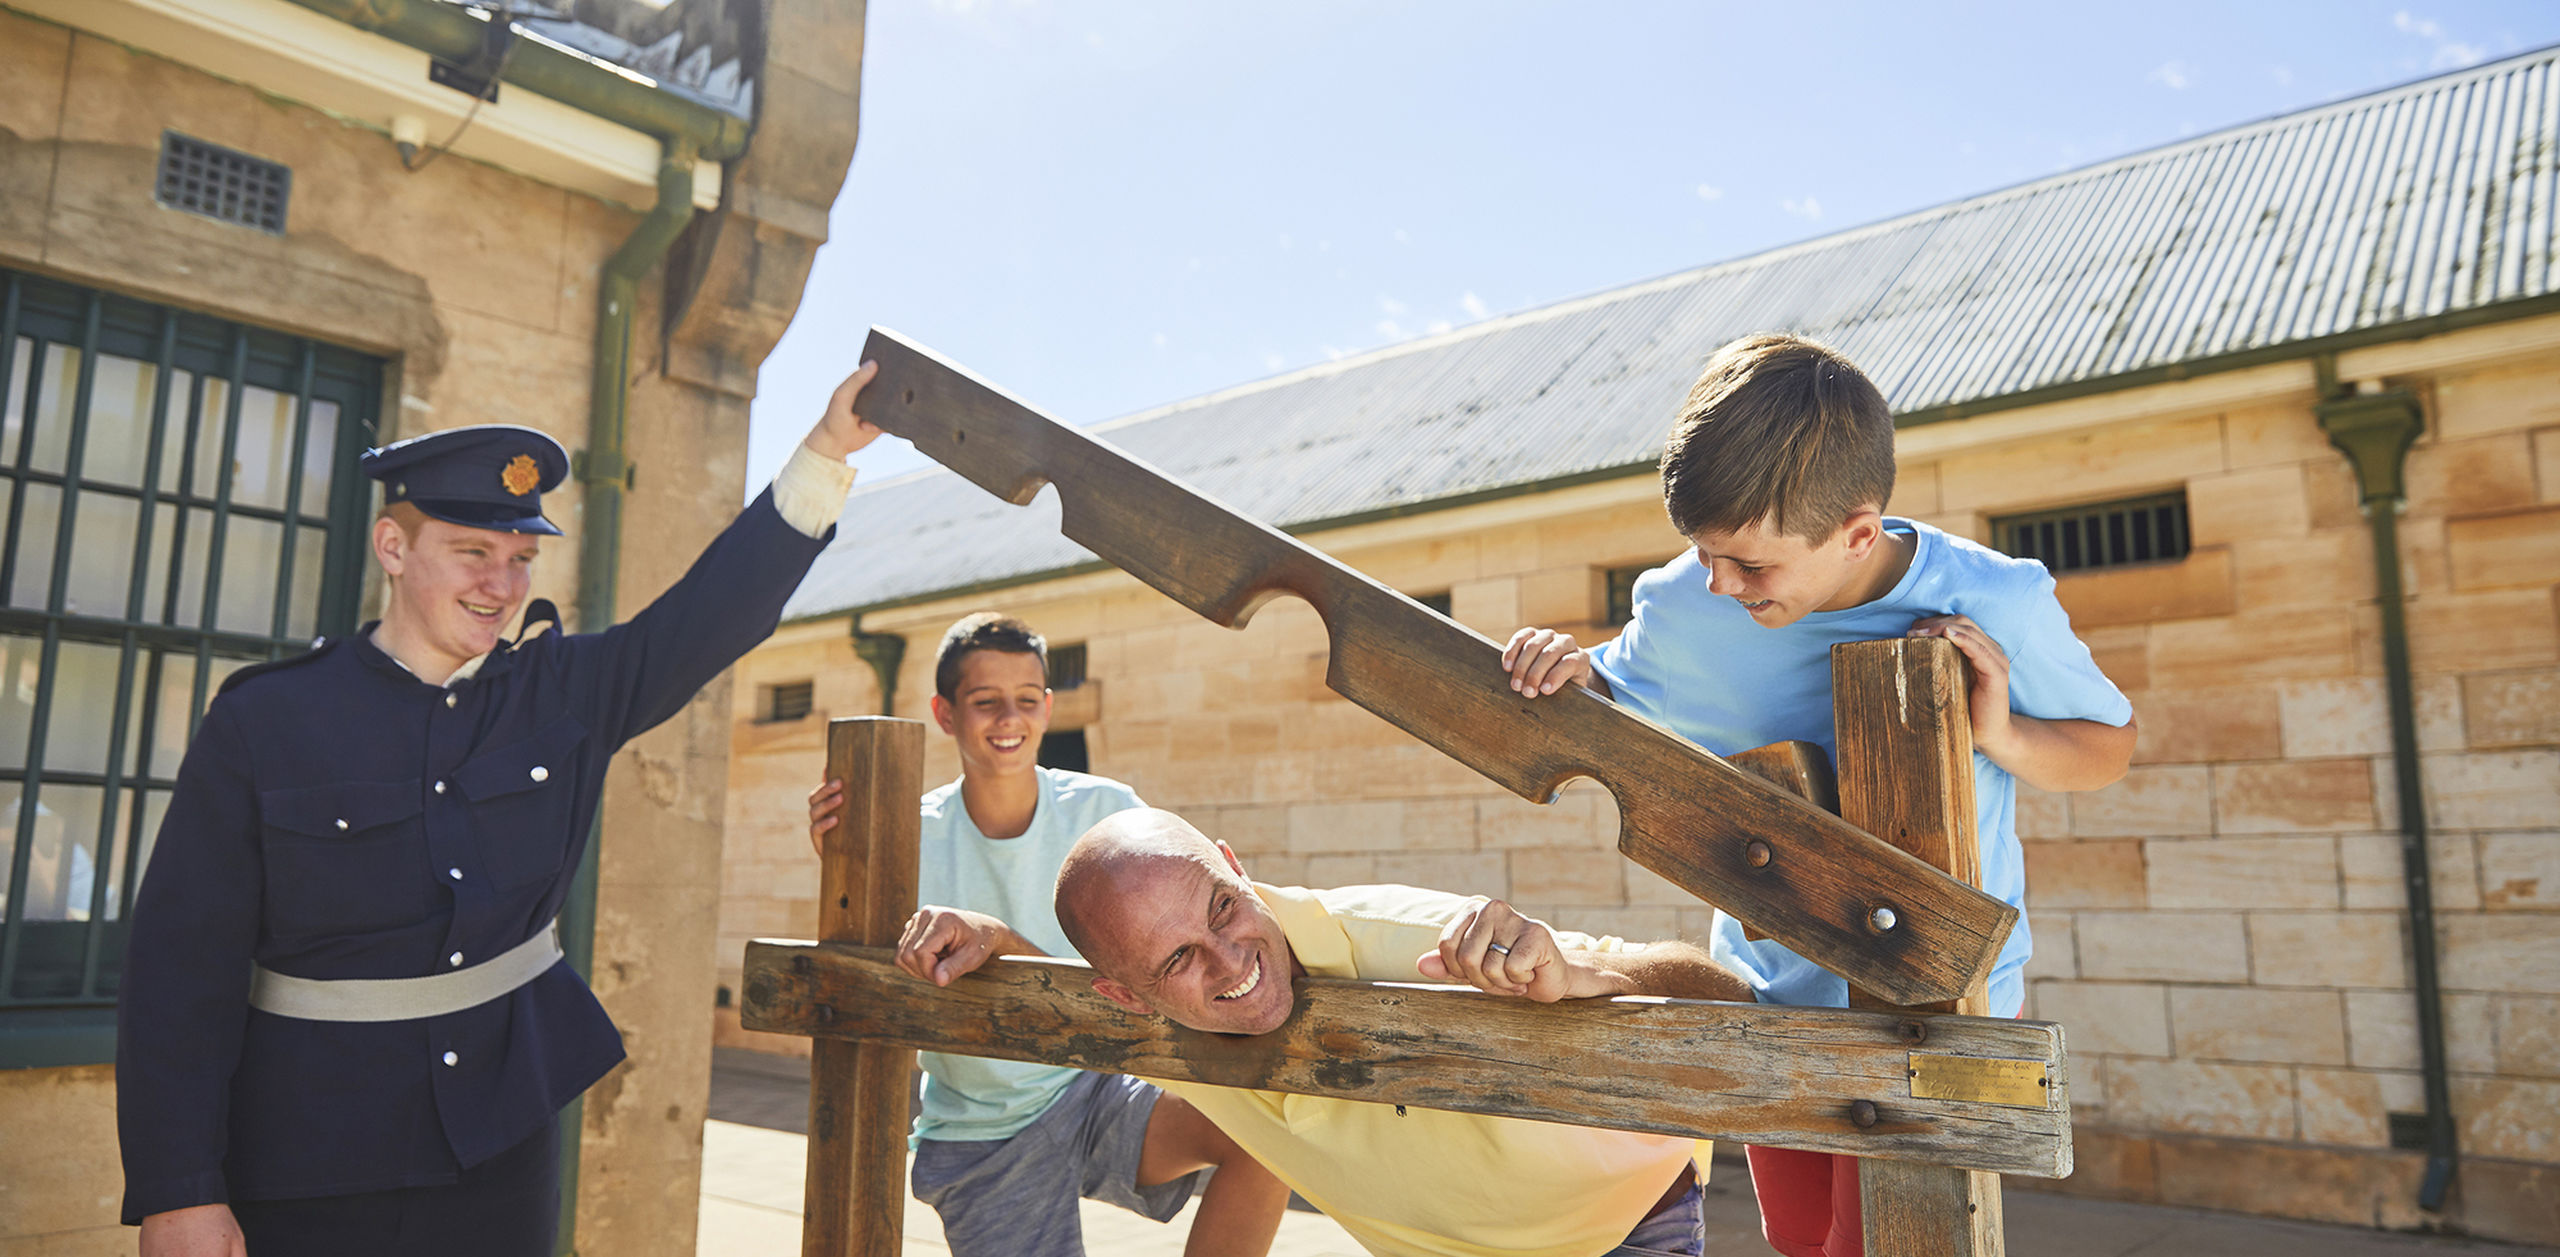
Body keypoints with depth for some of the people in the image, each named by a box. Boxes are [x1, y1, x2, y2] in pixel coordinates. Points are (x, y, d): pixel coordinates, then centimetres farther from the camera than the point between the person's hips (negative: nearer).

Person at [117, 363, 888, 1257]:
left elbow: (720, 608, -7)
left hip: (504, 1143, 3)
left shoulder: (563, 692, 0)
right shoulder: (263, 720, -8)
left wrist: (827, 450, -18)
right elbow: (182, 964, -9)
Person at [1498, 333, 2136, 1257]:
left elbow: (2111, 748, -4)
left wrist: (2001, 735, -26)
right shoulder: (1684, 608, -16)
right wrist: (1567, 675, -21)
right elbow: (1613, 699, 4)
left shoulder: (1995, 608, -20)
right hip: (1767, 993, 3)